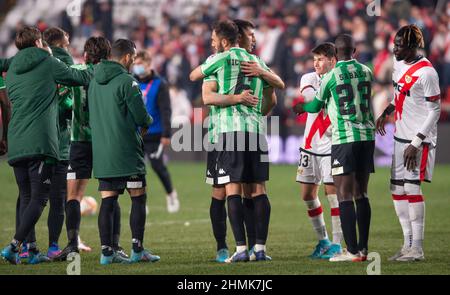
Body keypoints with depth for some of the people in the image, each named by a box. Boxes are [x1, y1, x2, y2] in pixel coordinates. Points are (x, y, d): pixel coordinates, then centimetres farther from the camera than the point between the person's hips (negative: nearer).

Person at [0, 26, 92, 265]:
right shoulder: (47, 63, 3)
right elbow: (79, 77, 11)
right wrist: (94, 70, 32)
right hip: (41, 143, -6)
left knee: (26, 198, 13)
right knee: (39, 198, -5)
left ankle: (32, 250, 10)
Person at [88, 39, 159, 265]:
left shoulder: (94, 82, 11)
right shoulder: (126, 81, -11)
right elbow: (141, 116, -11)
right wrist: (147, 123, 10)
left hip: (101, 151, 7)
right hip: (126, 151, -7)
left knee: (107, 201, 6)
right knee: (138, 198, 1)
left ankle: (106, 251, 3)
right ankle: (137, 249, -2)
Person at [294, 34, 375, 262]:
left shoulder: (331, 76, -6)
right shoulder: (366, 72, 8)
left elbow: (315, 106, 8)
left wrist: (302, 107, 32)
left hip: (344, 138, -6)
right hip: (367, 136, 6)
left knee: (344, 194, -4)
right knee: (361, 194, 12)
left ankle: (352, 251, -10)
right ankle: (363, 248, 12)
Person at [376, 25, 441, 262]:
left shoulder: (426, 72, -17)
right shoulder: (399, 65, 8)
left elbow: (434, 111, -15)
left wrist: (416, 143, -17)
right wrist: (386, 113, 9)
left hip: (419, 139, -9)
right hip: (400, 136, 9)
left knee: (412, 187, -11)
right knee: (397, 189, 8)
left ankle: (417, 248, -5)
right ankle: (408, 244, 16)